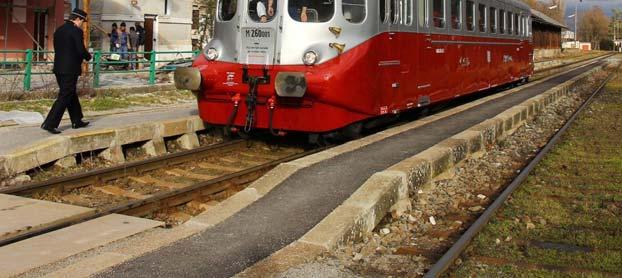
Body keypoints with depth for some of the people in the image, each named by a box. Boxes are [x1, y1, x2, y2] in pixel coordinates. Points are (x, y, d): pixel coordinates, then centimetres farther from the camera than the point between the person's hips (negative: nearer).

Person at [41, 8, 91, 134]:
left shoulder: (59, 30, 12)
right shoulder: (77, 31, -13)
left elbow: (57, 48, 15)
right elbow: (81, 50, -18)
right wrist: (88, 57, 4)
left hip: (59, 68, 8)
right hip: (70, 69, -8)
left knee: (71, 95, 18)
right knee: (64, 97, -4)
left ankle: (77, 121, 27)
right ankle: (50, 124, -6)